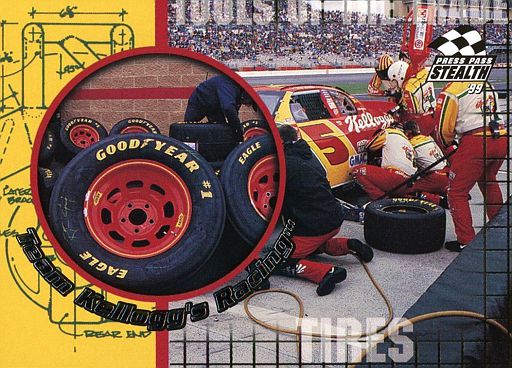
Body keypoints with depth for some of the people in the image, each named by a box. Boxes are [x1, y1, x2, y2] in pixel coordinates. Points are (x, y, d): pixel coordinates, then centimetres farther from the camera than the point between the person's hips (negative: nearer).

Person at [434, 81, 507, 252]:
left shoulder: (451, 90, -3)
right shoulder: (487, 86, 19)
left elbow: (443, 125, -3)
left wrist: (446, 143, 19)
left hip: (476, 143, -8)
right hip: (501, 140, 8)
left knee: (457, 192, 4)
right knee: (488, 181, 31)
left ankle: (466, 241, 2)